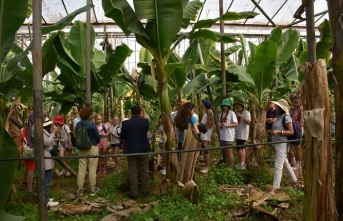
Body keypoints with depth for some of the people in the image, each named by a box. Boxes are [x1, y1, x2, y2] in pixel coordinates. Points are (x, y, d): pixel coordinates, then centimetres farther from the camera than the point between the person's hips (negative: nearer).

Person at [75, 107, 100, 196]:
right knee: (92, 169, 4)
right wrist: (95, 142, 12)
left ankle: (80, 189, 18)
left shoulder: (77, 125, -1)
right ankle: (93, 189, 13)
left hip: (81, 149, 5)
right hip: (92, 148, -5)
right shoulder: (92, 124, -17)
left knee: (81, 169, 10)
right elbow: (98, 137, -10)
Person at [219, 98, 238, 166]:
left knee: (229, 152, -2)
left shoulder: (231, 113, -6)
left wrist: (227, 125, -21)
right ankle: (227, 165, 25)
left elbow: (236, 124, -11)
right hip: (222, 136, 7)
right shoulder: (221, 114, 13)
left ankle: (231, 166, 8)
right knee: (225, 152, 14)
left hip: (229, 136, -7)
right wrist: (219, 125, -3)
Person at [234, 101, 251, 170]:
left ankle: (241, 164, -9)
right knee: (242, 147, 10)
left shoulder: (246, 113, -7)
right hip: (238, 134, 8)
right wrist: (235, 115, -5)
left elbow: (248, 122, -20)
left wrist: (241, 116, -25)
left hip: (242, 134, -8)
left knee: (239, 147, -12)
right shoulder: (237, 113, 17)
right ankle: (242, 163, 14)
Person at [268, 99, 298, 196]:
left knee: (278, 166, -9)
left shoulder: (286, 117, -13)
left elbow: (291, 132, -16)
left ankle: (275, 187, -6)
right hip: (277, 143, 9)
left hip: (282, 144, -9)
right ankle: (294, 180, 37)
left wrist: (278, 132, -25)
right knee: (285, 164, 21)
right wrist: (273, 131, 8)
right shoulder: (279, 117, 12)